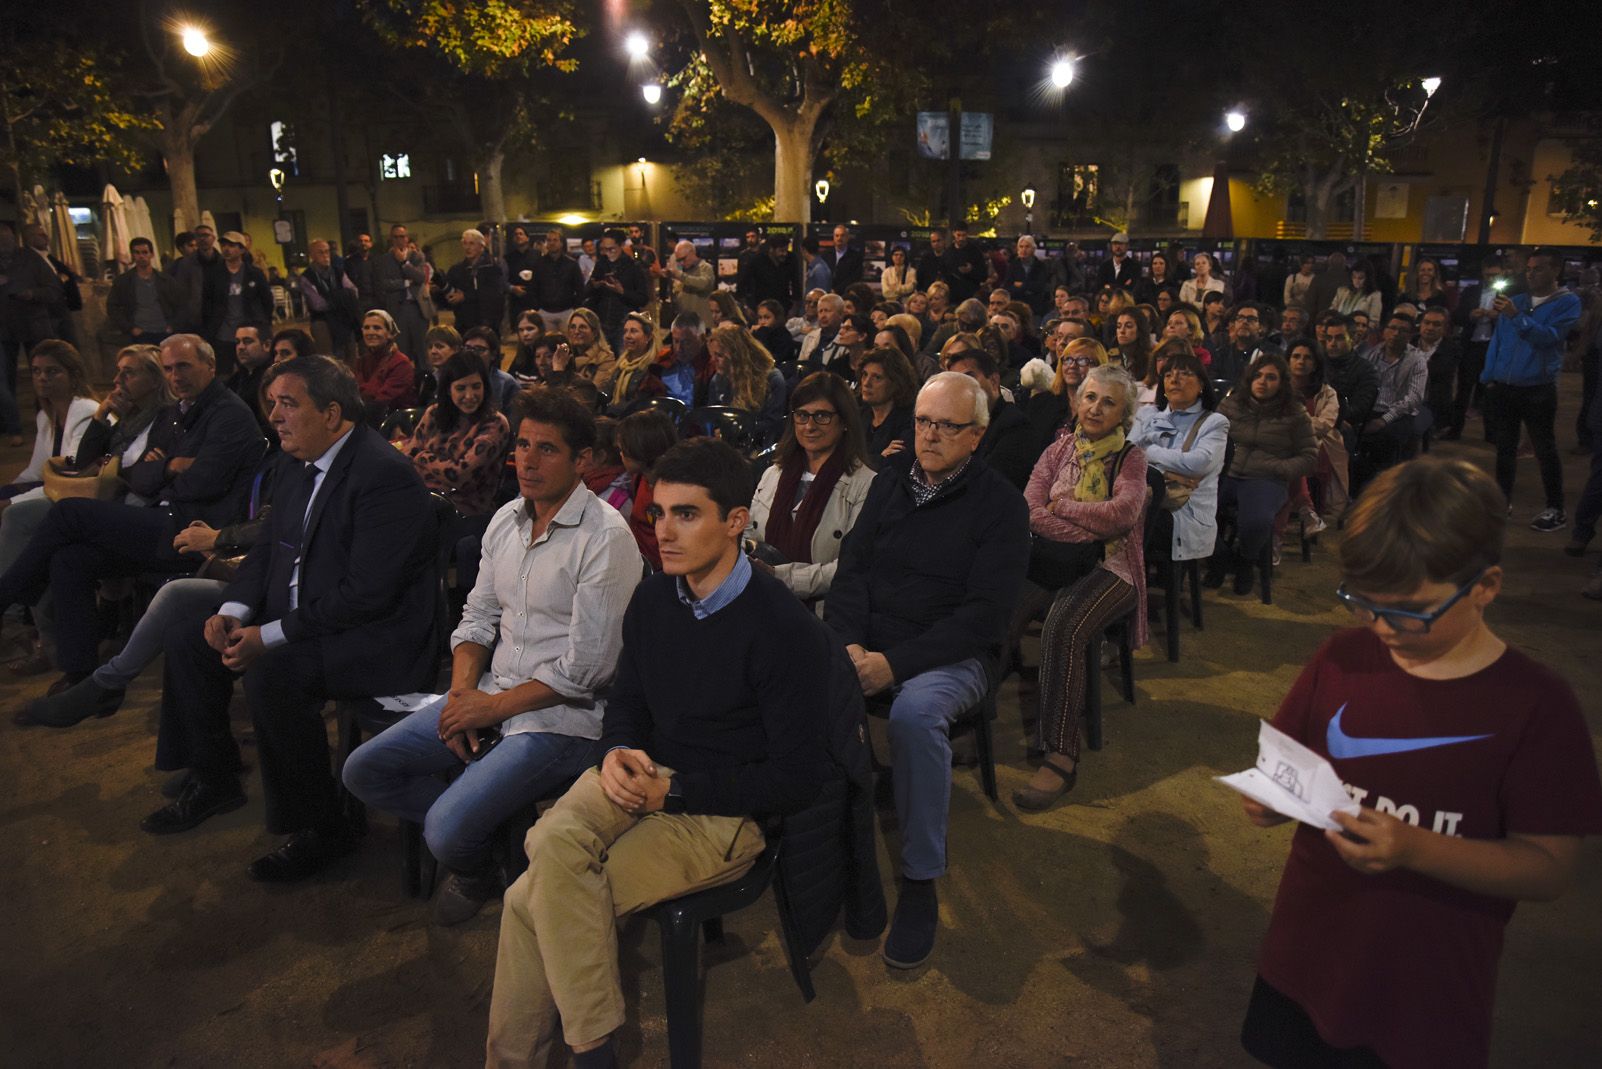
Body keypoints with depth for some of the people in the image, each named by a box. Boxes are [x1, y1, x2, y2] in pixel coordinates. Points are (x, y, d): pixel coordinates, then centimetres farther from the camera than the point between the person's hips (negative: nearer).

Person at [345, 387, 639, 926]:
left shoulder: (606, 537, -17)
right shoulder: (506, 519, 8)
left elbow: (586, 668, -18)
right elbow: (477, 618, 14)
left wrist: (495, 706, -12)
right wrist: (462, 691, -5)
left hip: (564, 715, -8)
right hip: (489, 695, 8)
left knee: (447, 829, -21)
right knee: (364, 770, 2)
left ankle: (478, 871, 15)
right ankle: (472, 836, 18)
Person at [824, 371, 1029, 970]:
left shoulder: (1000, 505, -4)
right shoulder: (891, 479, 11)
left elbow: (984, 613, -13)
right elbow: (852, 568, 8)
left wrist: (895, 663, -21)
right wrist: (850, 644, -12)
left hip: (953, 653, -4)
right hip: (868, 641, 5)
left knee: (915, 712, -36)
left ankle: (920, 882, -18)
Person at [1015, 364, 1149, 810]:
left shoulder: (1131, 457, 9)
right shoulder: (1059, 450, 15)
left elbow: (1124, 513, -10)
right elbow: (1030, 513, 0)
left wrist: (1060, 506, -3)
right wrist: (1094, 526, -10)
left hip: (1109, 568, -3)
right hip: (1054, 561, 3)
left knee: (1062, 628, -33)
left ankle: (1061, 755, -29)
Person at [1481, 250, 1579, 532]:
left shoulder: (1568, 302, -4)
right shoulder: (1515, 301, 9)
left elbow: (1549, 337, -19)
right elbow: (1497, 341, 10)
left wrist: (1516, 316, -29)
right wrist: (1489, 377, 0)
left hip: (1538, 390, -4)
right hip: (1503, 388, 4)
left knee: (1545, 451, 1)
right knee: (1505, 447, 12)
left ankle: (1556, 509, 9)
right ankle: (1503, 499, 22)